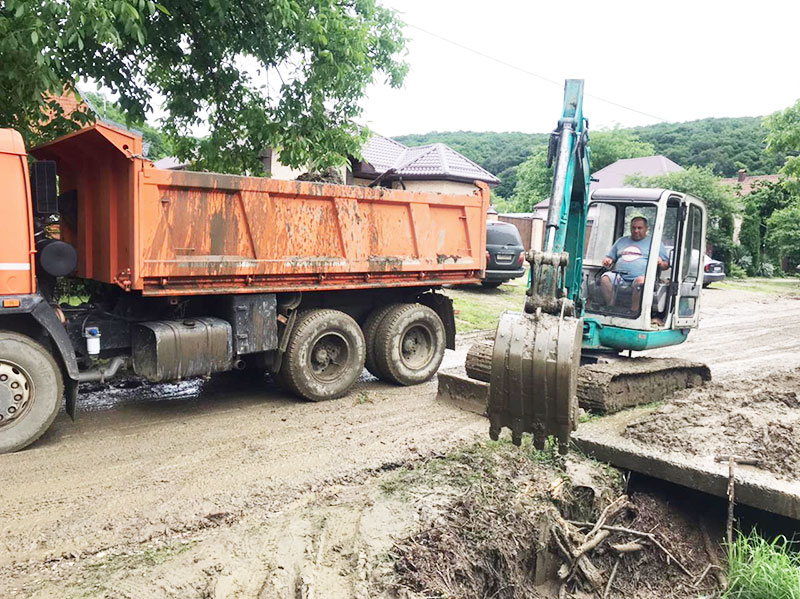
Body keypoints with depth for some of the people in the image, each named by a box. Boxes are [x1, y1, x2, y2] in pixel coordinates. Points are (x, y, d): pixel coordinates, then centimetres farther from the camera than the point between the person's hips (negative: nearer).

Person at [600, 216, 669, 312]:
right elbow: (610, 258, 32)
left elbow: (666, 265, 17)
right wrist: (607, 261, 6)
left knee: (640, 282, -39)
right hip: (619, 275, 3)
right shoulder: (621, 241, 28)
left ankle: (634, 311, -34)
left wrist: (660, 263, -8)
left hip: (641, 277, -3)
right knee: (605, 278, -29)